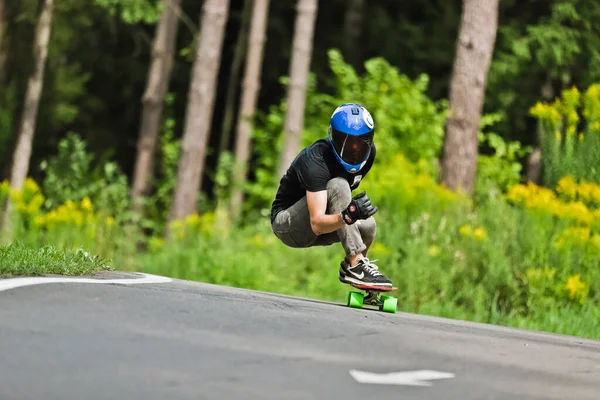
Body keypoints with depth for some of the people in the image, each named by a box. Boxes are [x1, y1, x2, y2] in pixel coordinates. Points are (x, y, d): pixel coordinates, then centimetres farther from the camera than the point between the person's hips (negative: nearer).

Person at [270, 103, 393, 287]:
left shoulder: (369, 154, -9)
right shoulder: (316, 160, -31)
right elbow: (317, 224, -40)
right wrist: (348, 215, -56)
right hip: (288, 225, -7)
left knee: (367, 225, -21)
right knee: (337, 186, -31)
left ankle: (349, 268, 8)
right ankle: (356, 265, -34)